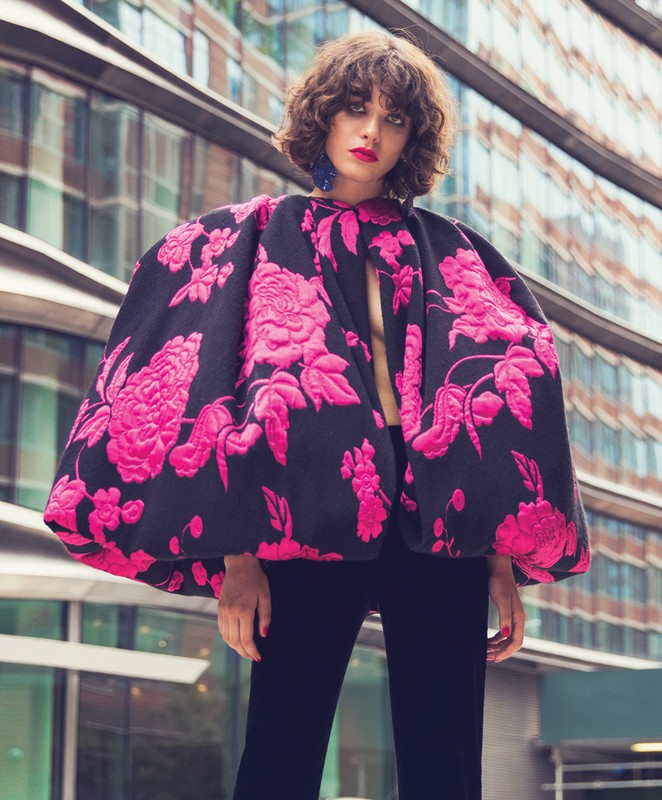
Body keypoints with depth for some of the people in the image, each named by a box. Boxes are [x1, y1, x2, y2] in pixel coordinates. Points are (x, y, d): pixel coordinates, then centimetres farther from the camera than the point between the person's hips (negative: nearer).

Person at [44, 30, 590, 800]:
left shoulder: (451, 255, 19)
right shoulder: (260, 238, 14)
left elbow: (507, 396, 13)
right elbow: (218, 392, 3)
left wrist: (504, 561, 3)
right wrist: (234, 554, -10)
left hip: (440, 528, 2)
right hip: (313, 522, -2)